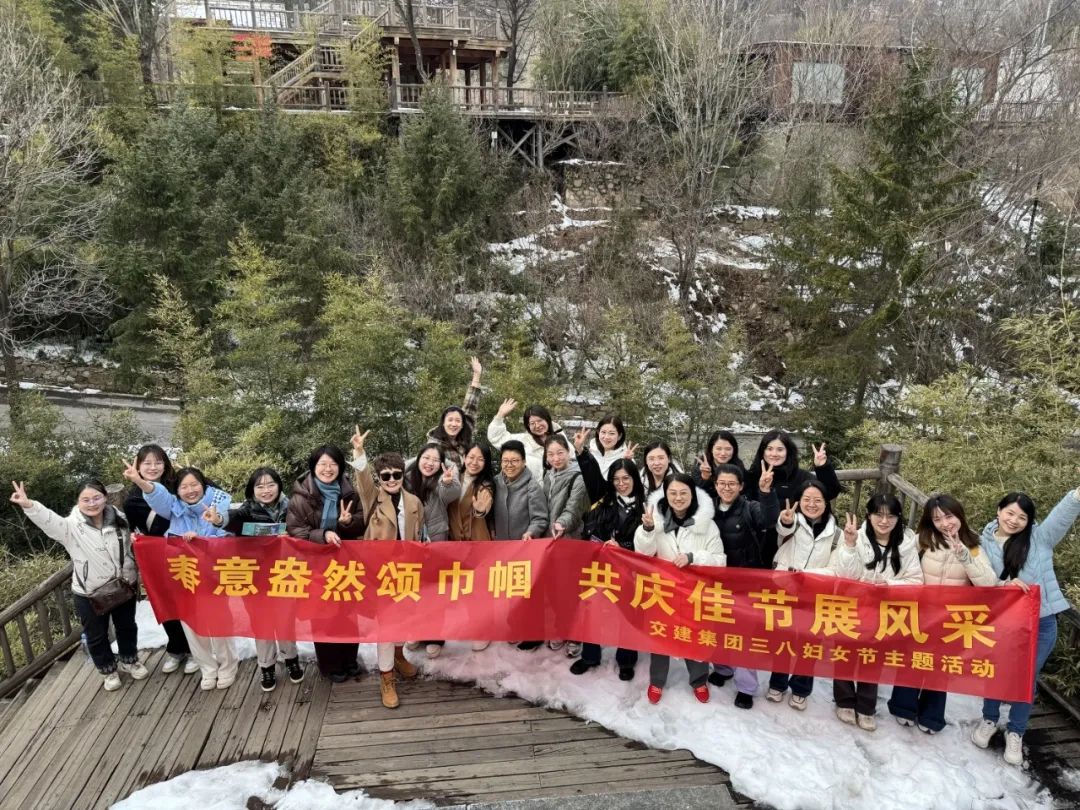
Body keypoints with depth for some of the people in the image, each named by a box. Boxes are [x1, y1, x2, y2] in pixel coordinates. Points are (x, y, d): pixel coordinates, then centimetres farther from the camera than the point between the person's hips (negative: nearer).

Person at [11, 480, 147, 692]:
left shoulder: (119, 519, -5)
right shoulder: (71, 527, -17)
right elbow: (47, 520, -38)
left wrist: (135, 578, 10)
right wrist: (28, 505, -58)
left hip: (123, 586, 3)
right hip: (89, 594, -3)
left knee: (127, 627, 21)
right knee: (97, 636, 13)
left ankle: (129, 660, 45)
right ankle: (109, 670, 37)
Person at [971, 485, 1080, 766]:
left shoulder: (1040, 537, -5)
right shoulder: (986, 544, -2)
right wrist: (1005, 585, -24)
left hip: (1041, 624, -1)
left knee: (1026, 679, 10)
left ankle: (1015, 732, 30)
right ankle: (989, 720, 39)